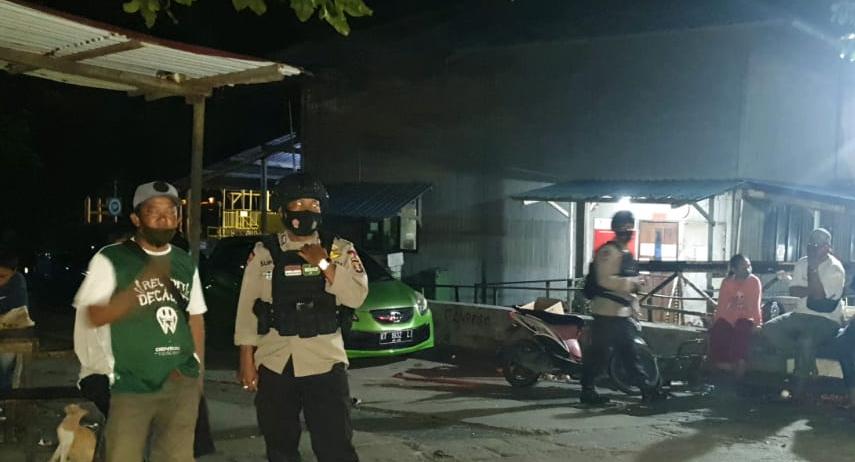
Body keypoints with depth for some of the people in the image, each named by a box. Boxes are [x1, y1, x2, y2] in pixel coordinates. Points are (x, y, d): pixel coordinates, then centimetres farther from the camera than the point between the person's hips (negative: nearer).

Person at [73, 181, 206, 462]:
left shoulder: (186, 263, 11)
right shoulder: (110, 259, -4)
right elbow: (93, 317, -13)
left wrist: (199, 370, 12)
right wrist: (144, 284, -23)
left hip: (182, 382, 5)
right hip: (131, 384, -4)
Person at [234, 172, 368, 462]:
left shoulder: (340, 250, 3)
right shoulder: (263, 252, 4)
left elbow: (357, 296, -8)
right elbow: (247, 307, 4)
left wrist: (323, 264, -14)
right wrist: (246, 359, 1)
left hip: (324, 363, -1)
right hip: (274, 364, 2)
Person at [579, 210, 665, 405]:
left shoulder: (627, 254, 19)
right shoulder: (608, 251, -11)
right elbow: (605, 280, -23)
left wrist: (634, 312, 21)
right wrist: (632, 282, -18)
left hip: (622, 314, 9)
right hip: (607, 313, -9)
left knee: (630, 353, 11)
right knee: (599, 353, -3)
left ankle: (647, 389, 14)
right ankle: (587, 391, 5)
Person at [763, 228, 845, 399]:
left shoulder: (835, 269, -14)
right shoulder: (802, 263, 6)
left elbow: (819, 296, -24)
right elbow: (793, 291, -3)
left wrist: (813, 268, -25)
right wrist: (813, 290, -18)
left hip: (827, 320, -6)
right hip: (802, 315, 7)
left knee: (806, 340, -35)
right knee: (770, 328, -16)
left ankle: (798, 391, -17)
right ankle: (806, 360, -6)